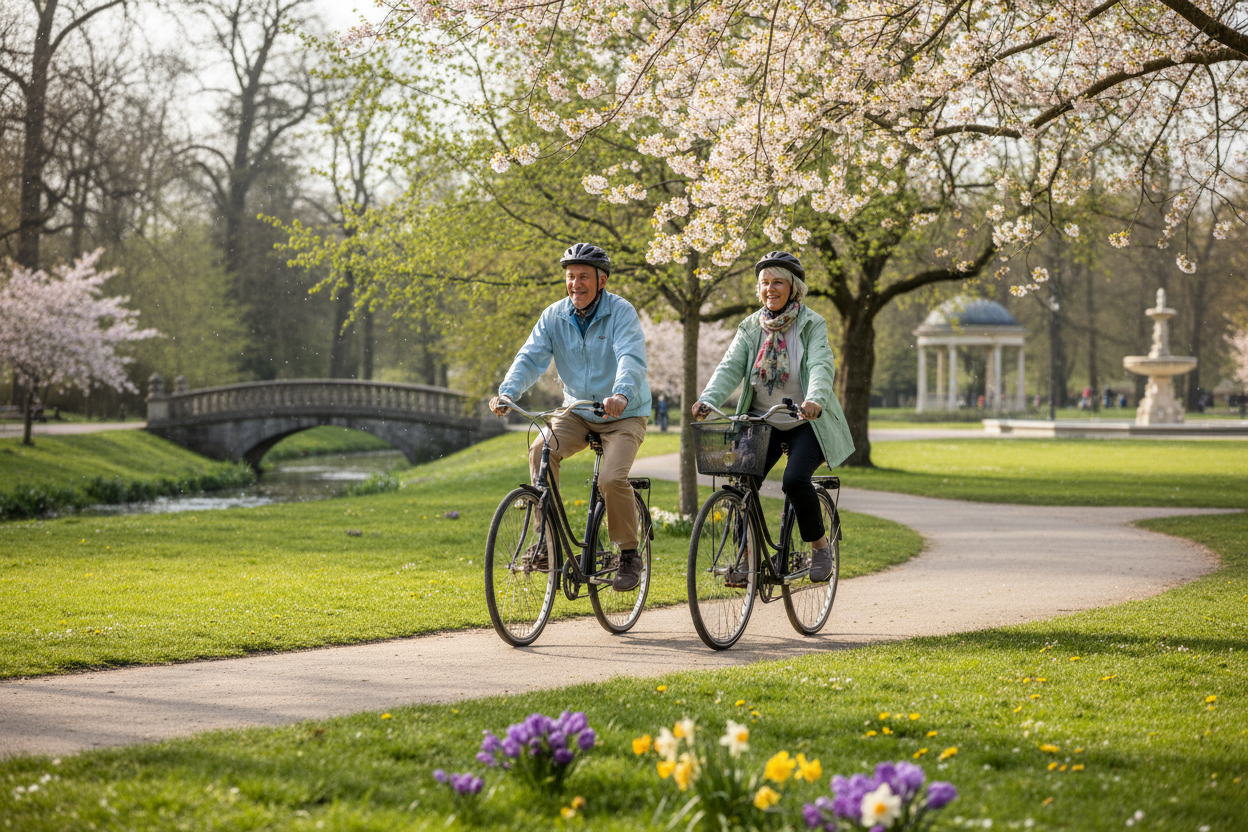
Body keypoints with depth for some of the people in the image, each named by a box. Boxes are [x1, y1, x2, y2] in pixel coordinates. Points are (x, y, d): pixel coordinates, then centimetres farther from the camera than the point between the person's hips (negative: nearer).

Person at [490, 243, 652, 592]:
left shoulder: (621, 312, -16)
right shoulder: (555, 316, -3)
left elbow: (631, 358, -30)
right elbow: (531, 357, -11)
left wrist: (622, 394, -50)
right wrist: (507, 393, -30)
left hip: (624, 415, -4)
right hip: (579, 413, 4)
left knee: (612, 478, -25)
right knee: (541, 450, -23)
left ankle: (629, 553, -2)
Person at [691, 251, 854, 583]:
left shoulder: (812, 325, -6)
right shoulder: (750, 328, 4)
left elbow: (821, 366, -21)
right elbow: (730, 367, -8)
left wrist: (814, 399, -43)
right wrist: (707, 399, -28)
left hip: (806, 422, -3)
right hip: (763, 421, 4)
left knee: (795, 479, -25)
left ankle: (820, 544, 0)